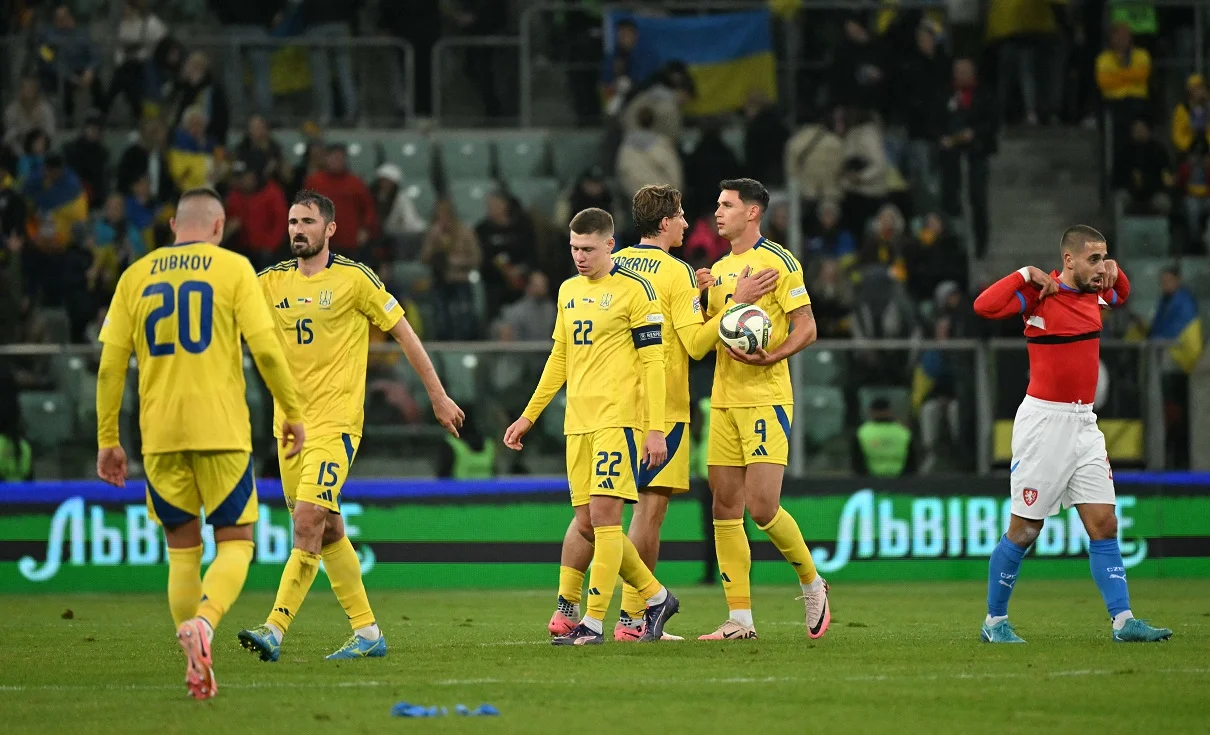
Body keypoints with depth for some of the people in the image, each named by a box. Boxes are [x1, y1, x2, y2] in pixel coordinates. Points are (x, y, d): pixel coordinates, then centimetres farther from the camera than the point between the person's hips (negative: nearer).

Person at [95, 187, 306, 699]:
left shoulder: (136, 275, 9)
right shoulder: (233, 268, 2)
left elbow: (110, 364, 6)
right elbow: (265, 349, -7)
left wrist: (107, 440, 12)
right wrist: (293, 414, 4)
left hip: (159, 434, 3)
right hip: (221, 431, -3)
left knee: (182, 550, 13)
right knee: (235, 542, 5)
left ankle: (196, 668, 7)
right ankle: (203, 622, -24)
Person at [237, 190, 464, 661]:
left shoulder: (353, 279, -5)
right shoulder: (273, 281, 8)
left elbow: (402, 332, 3)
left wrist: (438, 396, 6)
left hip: (335, 422, -6)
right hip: (291, 422, 6)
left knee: (308, 522, -18)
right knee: (329, 531, 10)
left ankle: (275, 630, -21)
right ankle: (367, 632, 18)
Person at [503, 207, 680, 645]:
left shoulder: (634, 290, -5)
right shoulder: (569, 291, 16)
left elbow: (652, 360, -8)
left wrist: (656, 430, -13)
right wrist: (529, 416, 21)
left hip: (618, 419, -7)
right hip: (578, 423, 7)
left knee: (603, 515, -12)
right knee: (587, 524, 5)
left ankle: (594, 622, -11)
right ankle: (656, 598, 20)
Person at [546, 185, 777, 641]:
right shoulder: (676, 272, -7)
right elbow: (696, 344, -12)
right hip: (660, 408, -5)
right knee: (650, 508, -2)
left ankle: (566, 608, 4)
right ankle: (632, 619, -4)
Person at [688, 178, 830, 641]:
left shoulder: (778, 261, -6)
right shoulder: (719, 269, 18)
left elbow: (806, 328, -9)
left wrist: (769, 357, -25)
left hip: (765, 398, -7)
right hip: (724, 399, 7)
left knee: (762, 506, -14)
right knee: (725, 506, 2)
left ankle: (812, 584, 10)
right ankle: (740, 619, 4)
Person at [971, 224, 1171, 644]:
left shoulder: (1094, 292, 8)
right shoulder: (1039, 295, -12)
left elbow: (1121, 295, 33)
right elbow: (984, 306, -28)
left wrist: (1114, 271, 12)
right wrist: (1026, 275, -21)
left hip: (1084, 423, 7)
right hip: (1044, 420, -7)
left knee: (1104, 526, 0)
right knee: (1024, 531, 0)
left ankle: (1122, 620, -2)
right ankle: (994, 622, 13)